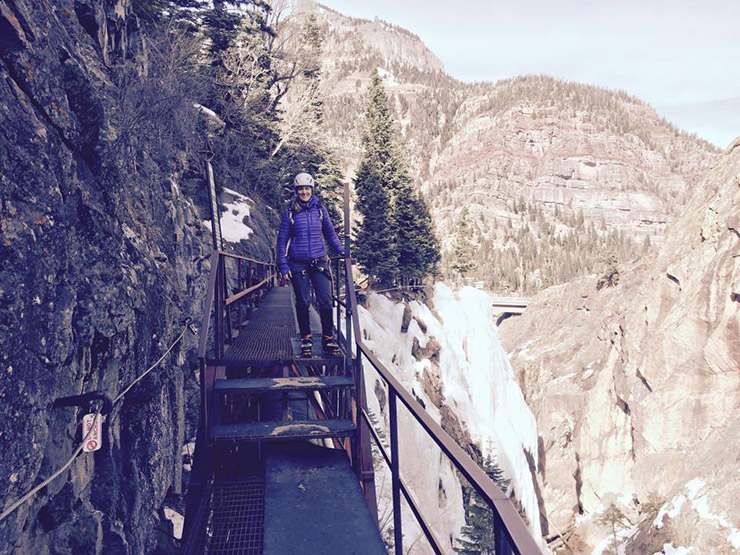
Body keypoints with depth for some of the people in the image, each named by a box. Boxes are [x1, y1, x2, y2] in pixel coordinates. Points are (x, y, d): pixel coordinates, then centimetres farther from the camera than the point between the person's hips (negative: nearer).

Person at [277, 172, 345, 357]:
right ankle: (306, 338, 18)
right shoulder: (290, 212, 0)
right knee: (303, 302, 5)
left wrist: (342, 251, 2)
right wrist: (283, 267, -2)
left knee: (326, 301, -6)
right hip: (298, 264, -1)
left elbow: (330, 233, 14)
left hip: (319, 262, 1)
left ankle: (328, 337, 7)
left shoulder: (320, 209, 5)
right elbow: (282, 240, 3)